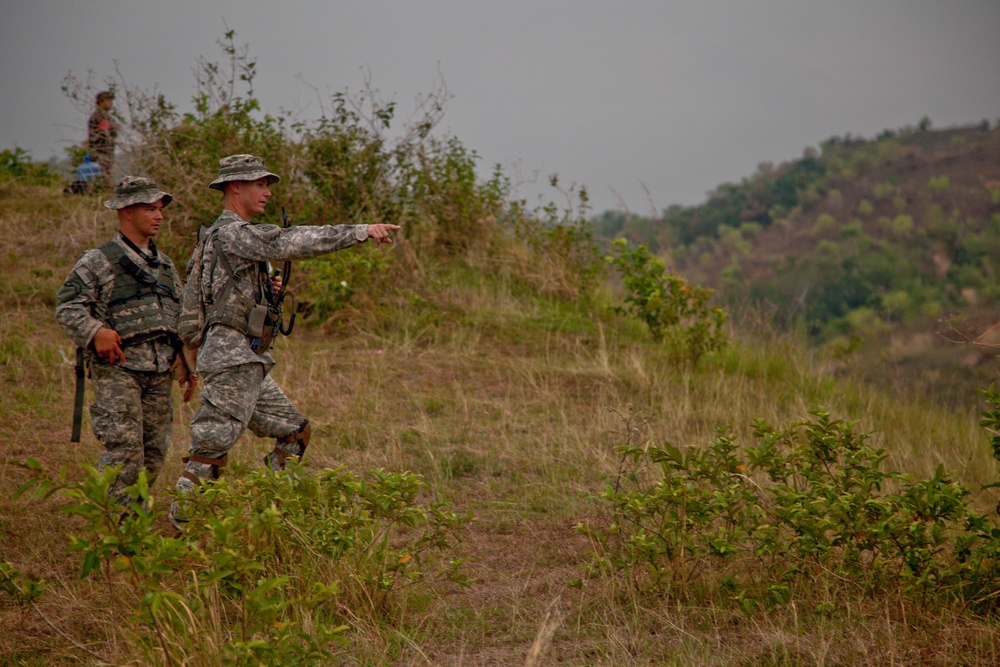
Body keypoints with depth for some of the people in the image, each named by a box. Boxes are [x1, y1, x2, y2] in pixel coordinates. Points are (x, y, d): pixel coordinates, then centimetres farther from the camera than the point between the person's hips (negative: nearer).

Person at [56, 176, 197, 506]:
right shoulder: (97, 262, -1)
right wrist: (95, 332, -24)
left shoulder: (165, 265, 19)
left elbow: (181, 320, 24)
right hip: (118, 369, -6)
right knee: (124, 449, -13)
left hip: (160, 372, 6)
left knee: (155, 453, 5)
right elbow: (67, 307, -7)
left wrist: (186, 367, 17)